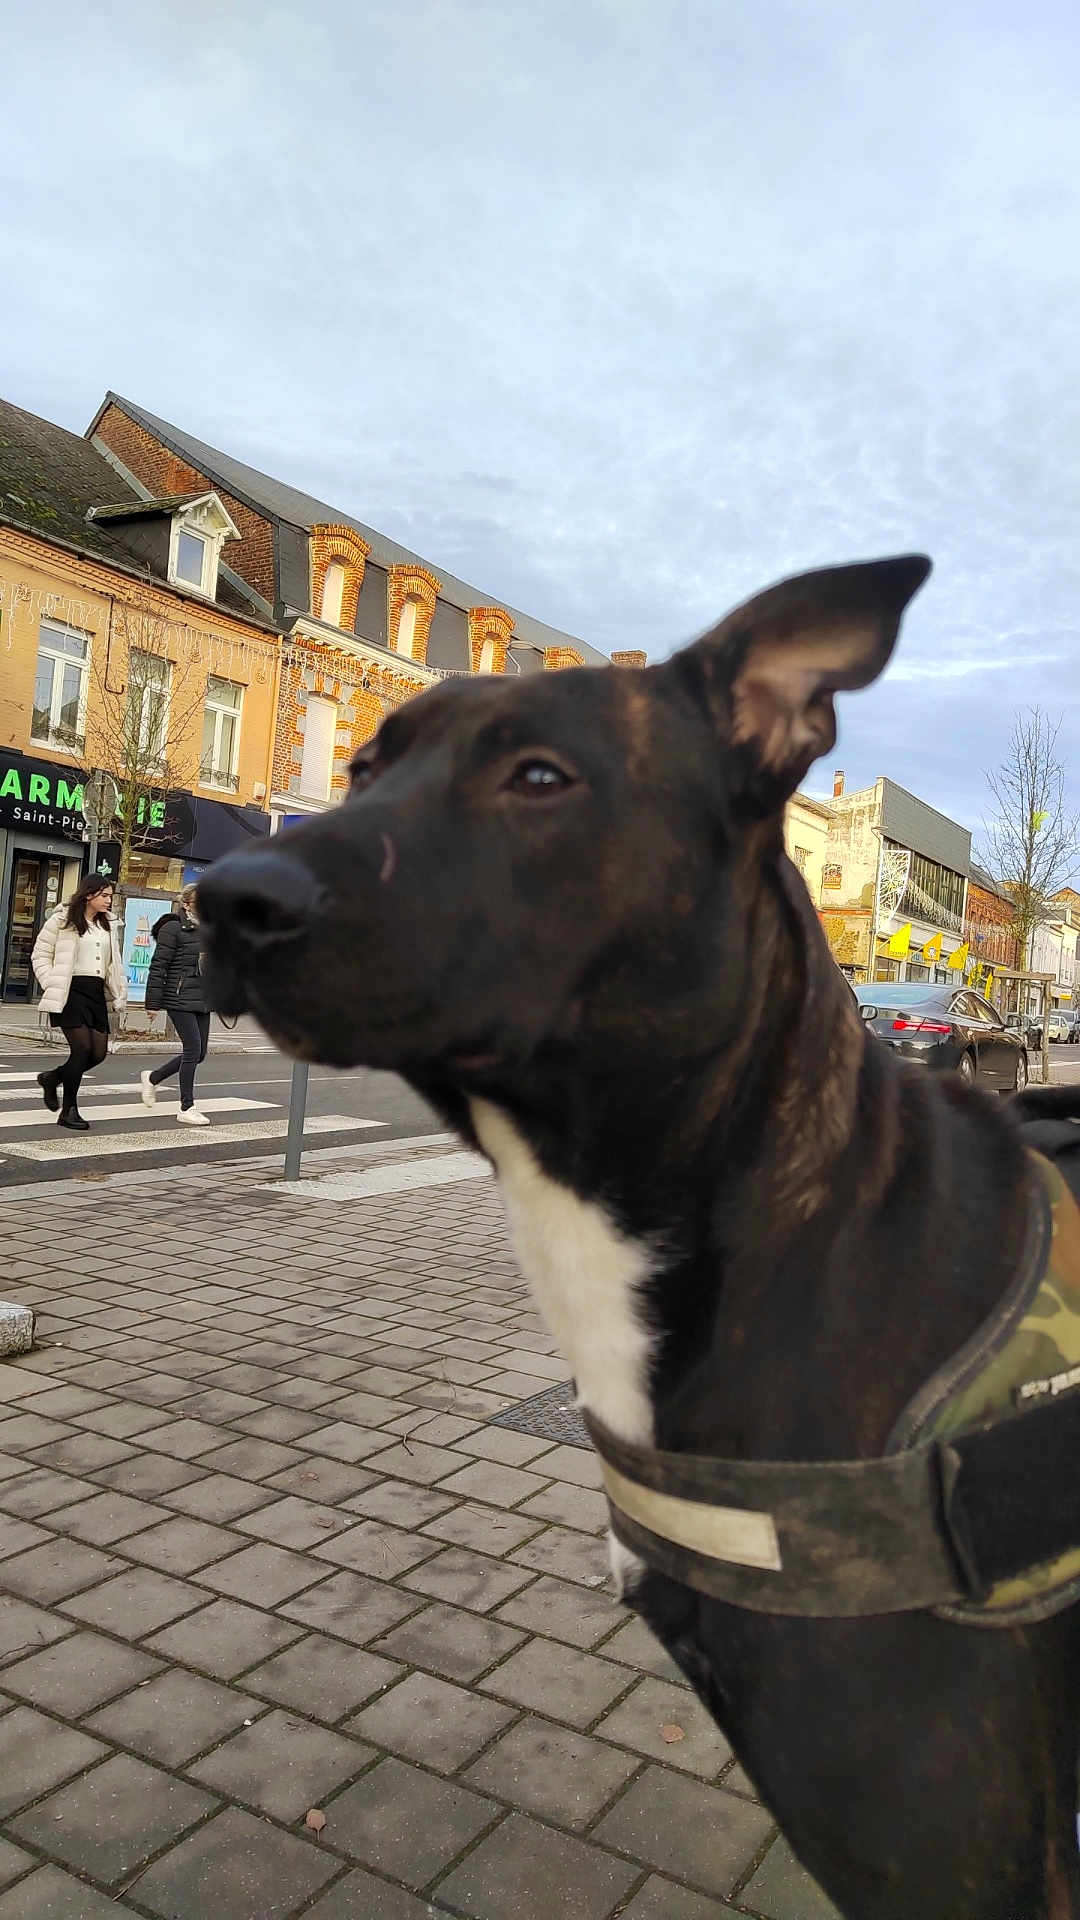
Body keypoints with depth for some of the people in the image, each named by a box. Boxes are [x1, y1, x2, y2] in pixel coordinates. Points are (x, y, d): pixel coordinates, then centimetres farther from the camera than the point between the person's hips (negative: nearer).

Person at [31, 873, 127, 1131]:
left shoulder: (106, 925, 16)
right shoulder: (63, 919, -2)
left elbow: (113, 963, 20)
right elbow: (40, 955, 0)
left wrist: (119, 994, 11)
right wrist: (51, 986, -9)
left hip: (96, 992, 7)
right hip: (71, 991, -7)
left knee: (99, 1052, 1)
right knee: (82, 1047, -13)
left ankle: (51, 1078, 27)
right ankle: (69, 1110, 1)